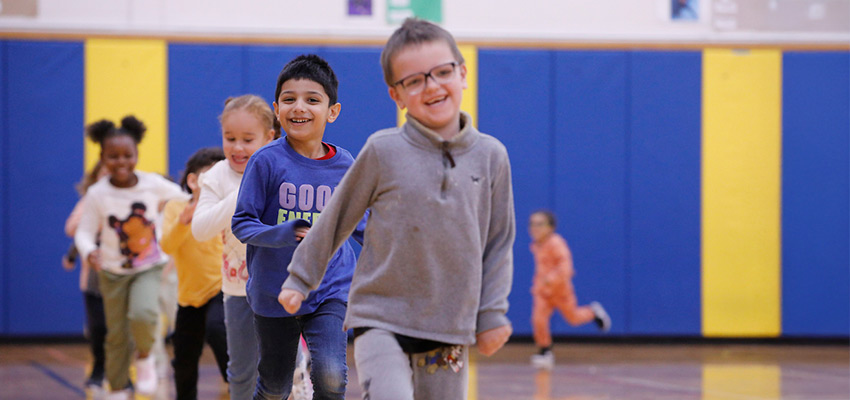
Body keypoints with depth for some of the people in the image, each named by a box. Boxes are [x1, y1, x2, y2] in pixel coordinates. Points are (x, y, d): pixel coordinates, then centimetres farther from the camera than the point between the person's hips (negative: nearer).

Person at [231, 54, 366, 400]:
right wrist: (280, 234, -27)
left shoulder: (344, 165, 0)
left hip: (329, 290, 1)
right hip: (274, 291, -1)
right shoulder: (267, 161, -10)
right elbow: (241, 223, -9)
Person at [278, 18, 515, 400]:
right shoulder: (383, 152, -5)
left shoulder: (491, 156, 2)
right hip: (381, 321, -3)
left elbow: (499, 241, 11)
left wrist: (492, 313, 7)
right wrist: (300, 279, 14)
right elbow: (336, 218, 8)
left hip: (451, 331, 3)